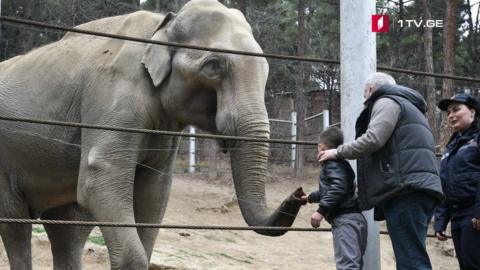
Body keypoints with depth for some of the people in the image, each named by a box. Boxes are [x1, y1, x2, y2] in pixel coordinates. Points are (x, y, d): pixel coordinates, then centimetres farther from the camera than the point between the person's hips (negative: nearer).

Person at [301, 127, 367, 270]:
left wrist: (321, 210, -24)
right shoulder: (341, 163, 27)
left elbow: (338, 188, -23)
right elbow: (327, 190, 45)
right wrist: (311, 197, 62)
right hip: (356, 218, 11)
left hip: (344, 220, -11)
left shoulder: (332, 163, -6)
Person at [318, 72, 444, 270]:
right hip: (418, 188, 9)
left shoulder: (386, 102, 4)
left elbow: (372, 139, -11)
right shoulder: (408, 106, 33)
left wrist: (339, 152, 1)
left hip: (406, 189, -9)